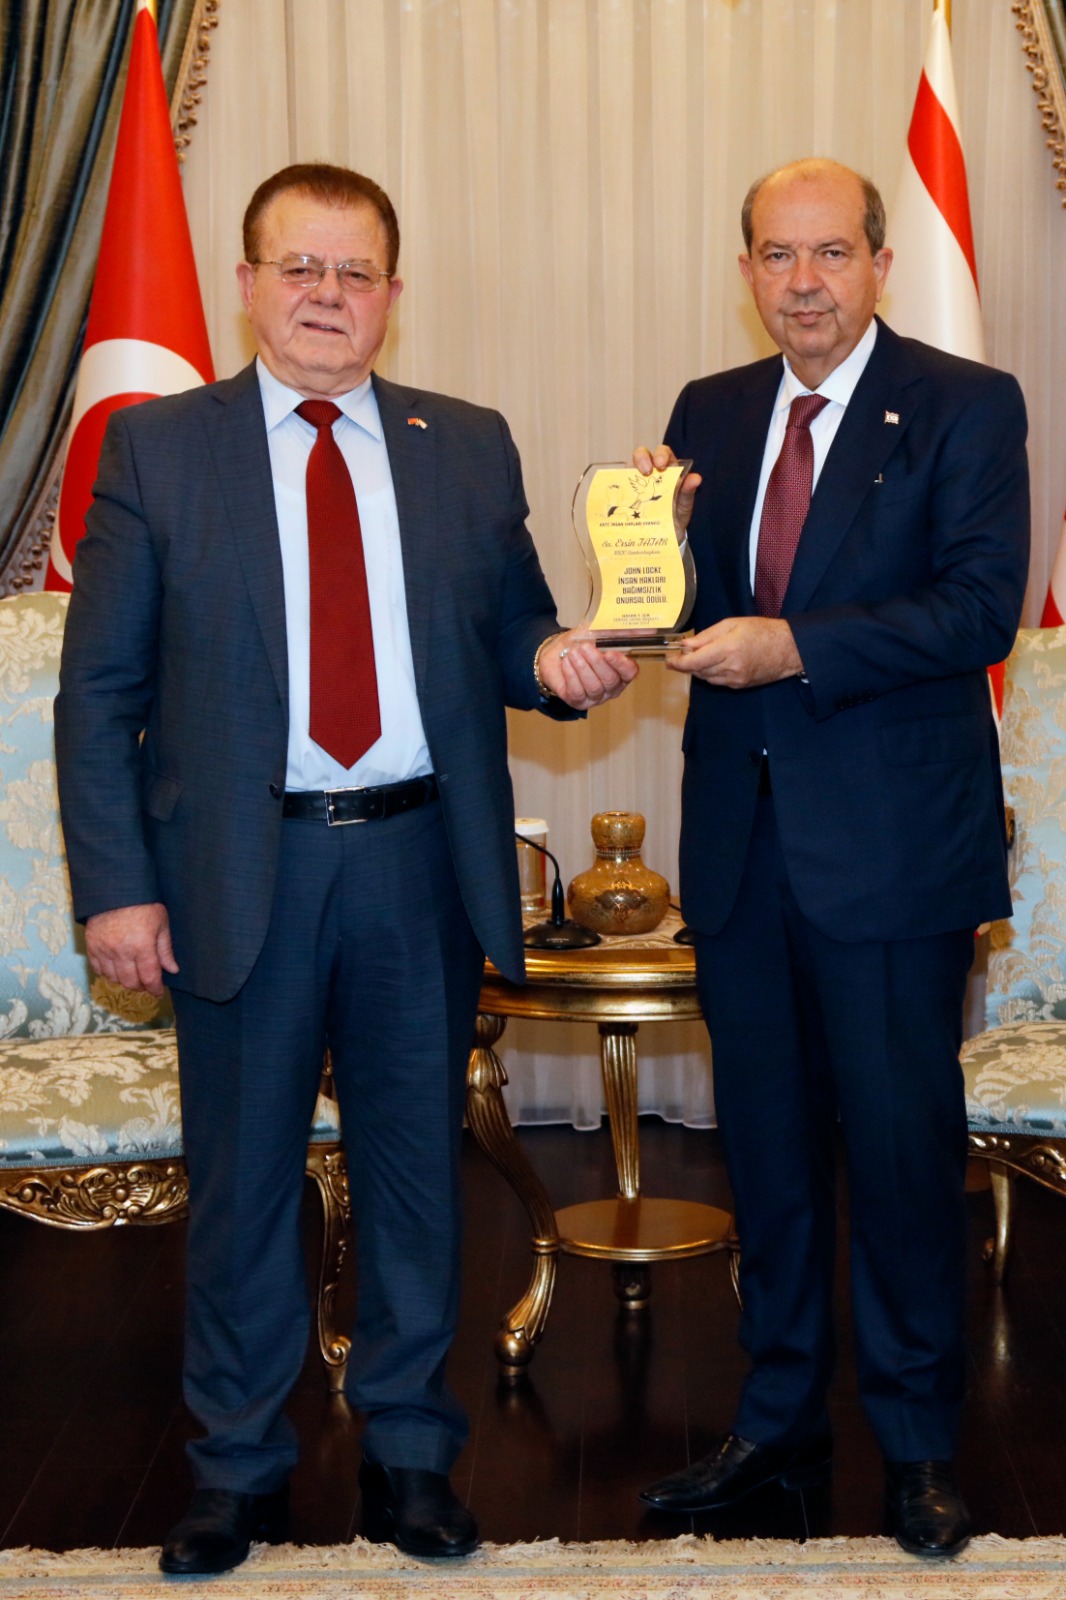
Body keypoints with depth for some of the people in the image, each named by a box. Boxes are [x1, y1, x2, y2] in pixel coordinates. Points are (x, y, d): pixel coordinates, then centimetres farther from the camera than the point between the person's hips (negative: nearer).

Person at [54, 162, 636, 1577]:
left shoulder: (470, 448, 7)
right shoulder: (157, 447, 0)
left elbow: (506, 637, 12)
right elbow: (99, 690, -2)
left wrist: (557, 659, -13)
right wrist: (116, 886, -8)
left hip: (421, 866, 2)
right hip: (241, 868, -2)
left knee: (417, 1167, 12)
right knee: (242, 1179, 10)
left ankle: (409, 1450, 30)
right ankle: (237, 1463, 28)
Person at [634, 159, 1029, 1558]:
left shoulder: (966, 406, -5)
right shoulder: (710, 412, 11)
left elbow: (981, 606, -15)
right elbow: (691, 610, 10)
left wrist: (797, 647, -22)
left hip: (890, 840, -5)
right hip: (743, 837, 5)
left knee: (903, 1143, 4)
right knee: (769, 1142, 14)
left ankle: (919, 1443, 21)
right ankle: (780, 1418, 29)